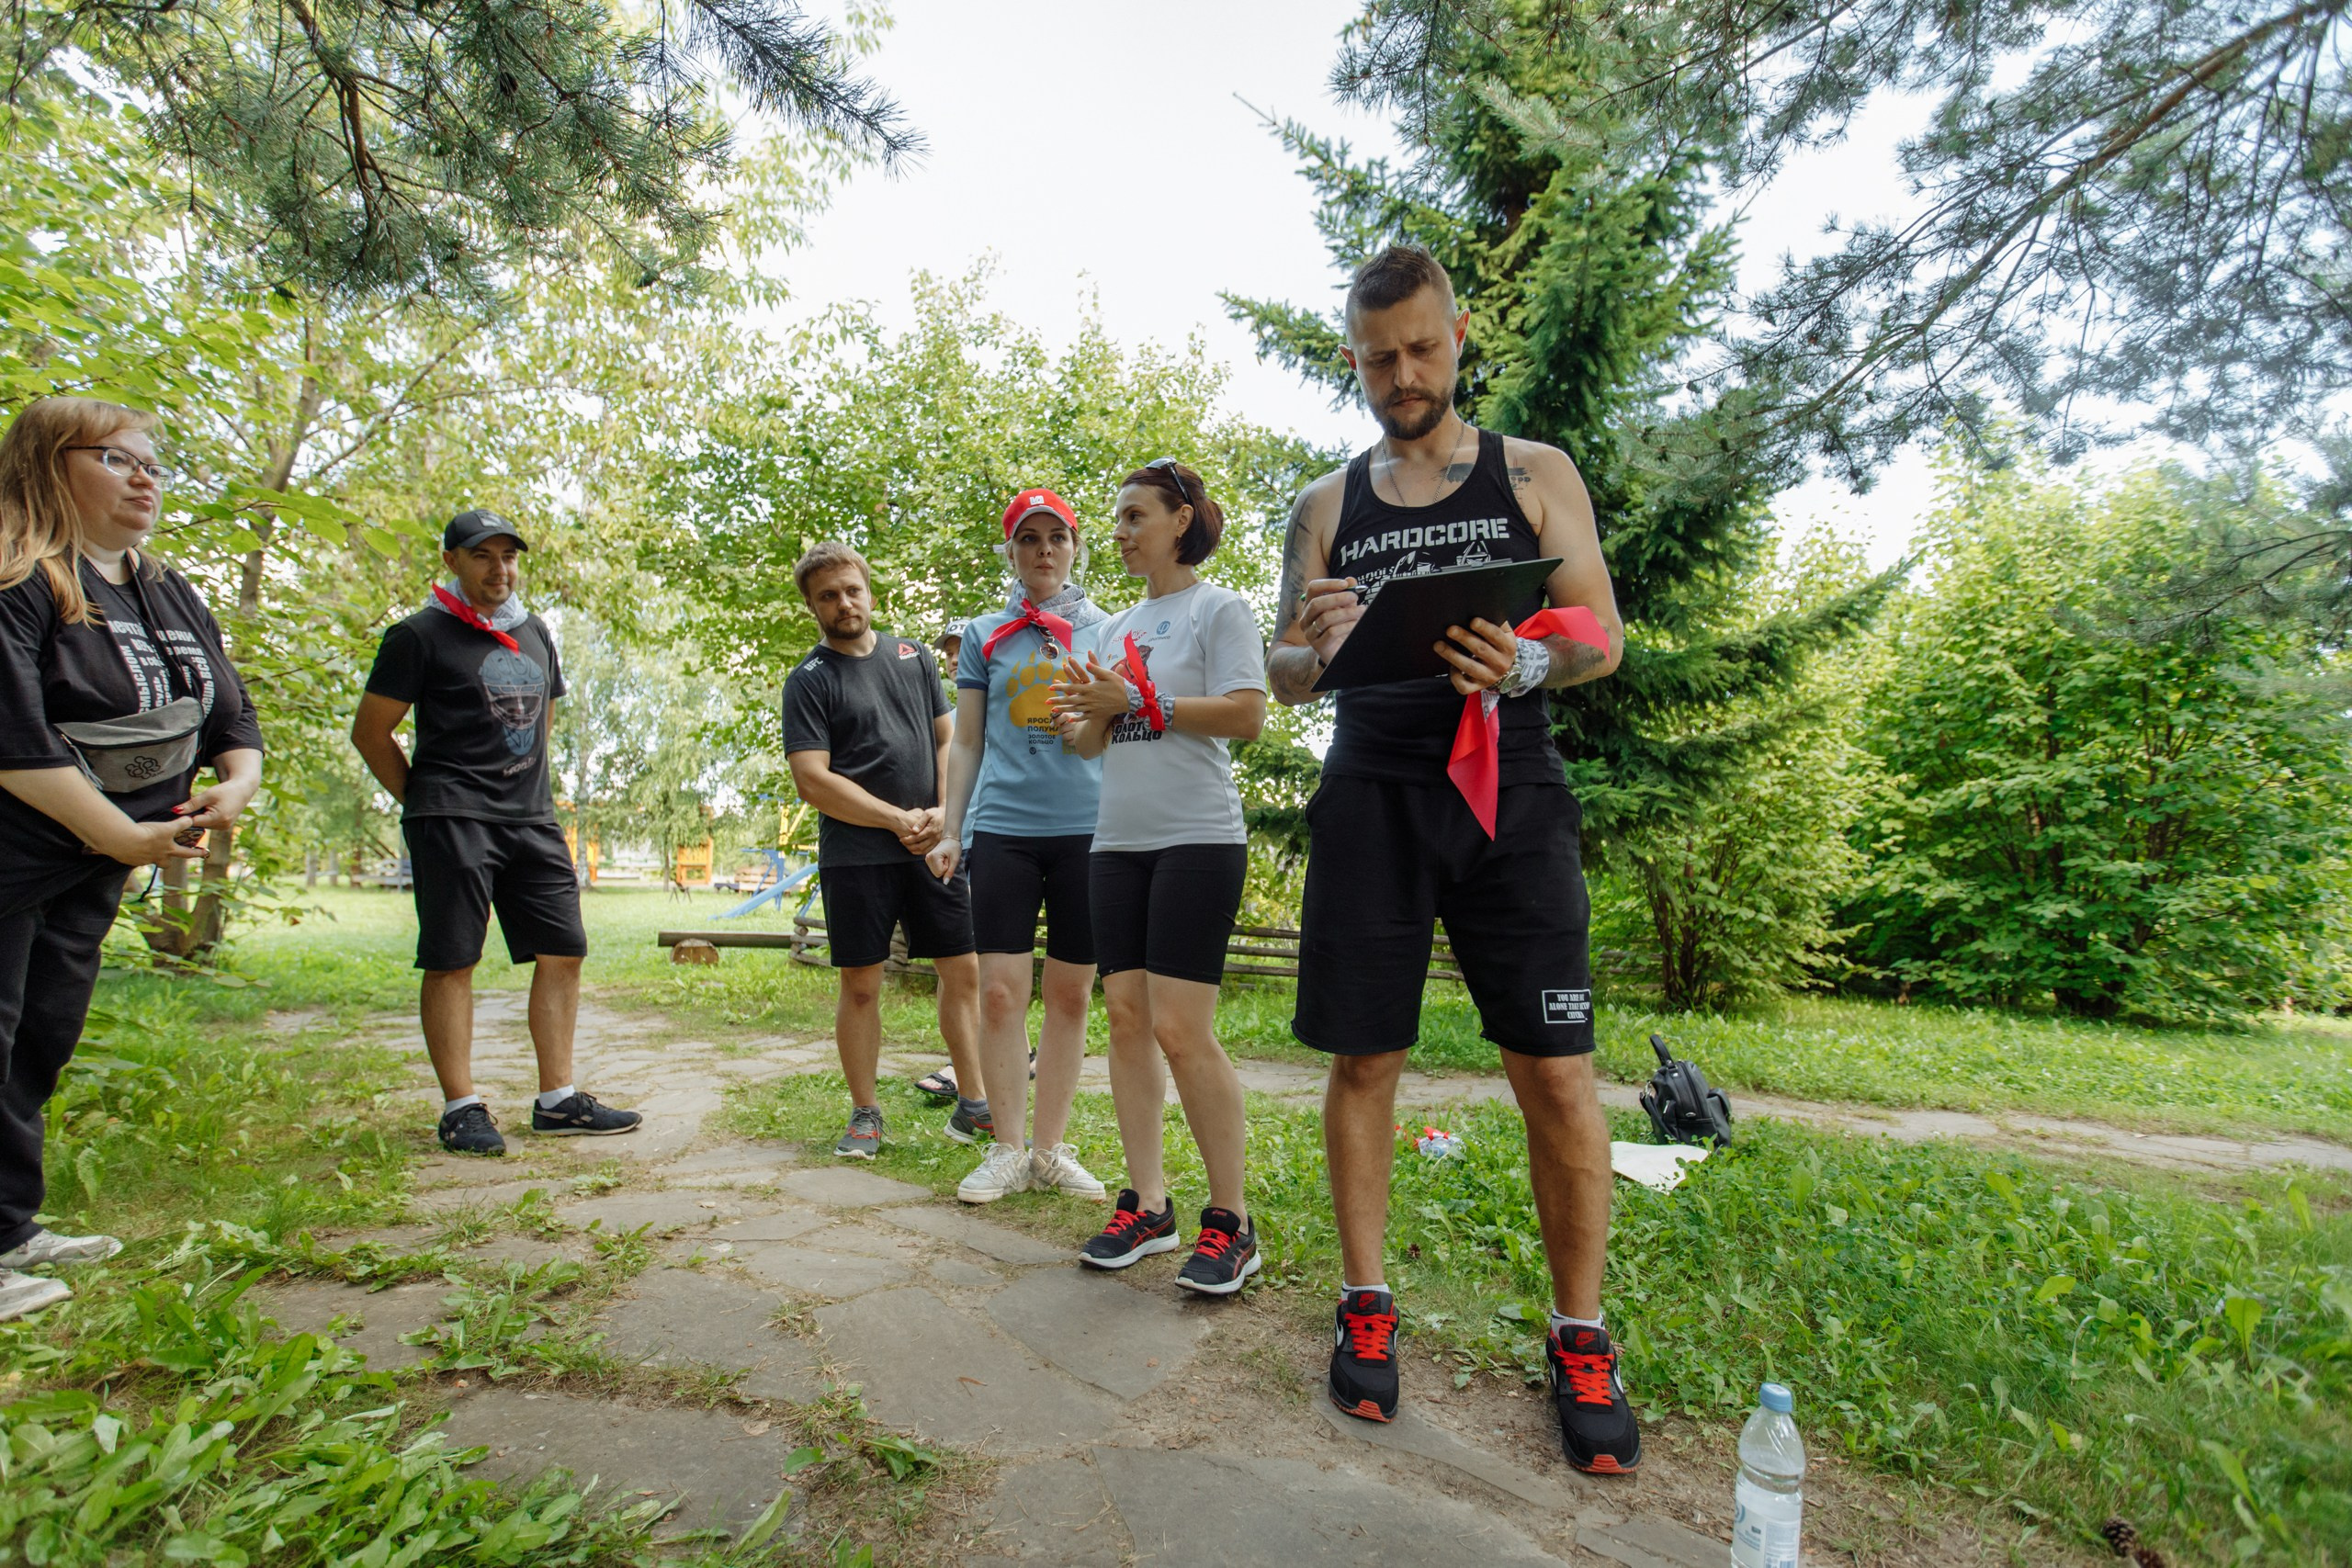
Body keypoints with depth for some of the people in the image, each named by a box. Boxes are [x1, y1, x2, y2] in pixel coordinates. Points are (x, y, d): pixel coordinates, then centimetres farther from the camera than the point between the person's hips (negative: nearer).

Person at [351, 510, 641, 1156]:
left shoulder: (535, 634, 17)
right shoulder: (419, 635, -2)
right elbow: (370, 731, 0)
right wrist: (424, 800, 1)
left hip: (533, 819, 6)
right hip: (452, 821, -6)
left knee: (562, 952, 4)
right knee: (451, 961, -2)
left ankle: (558, 1099, 12)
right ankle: (461, 1107, 7)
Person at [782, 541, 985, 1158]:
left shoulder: (914, 656, 13)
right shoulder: (809, 680, 0)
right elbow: (812, 780, -9)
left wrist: (944, 813, -3)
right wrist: (899, 820, -12)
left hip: (934, 847, 4)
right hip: (855, 854, -3)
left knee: (964, 971, 4)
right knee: (860, 984, 3)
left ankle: (973, 1105, 15)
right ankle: (865, 1115, 19)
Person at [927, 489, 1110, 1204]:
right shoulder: (983, 635, 13)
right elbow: (966, 744, 13)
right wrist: (949, 831, 6)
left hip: (1087, 828, 0)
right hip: (1001, 828, 0)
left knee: (1070, 993, 5)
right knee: (1000, 990, -3)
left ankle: (1050, 1150, 17)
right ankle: (1007, 1150, 12)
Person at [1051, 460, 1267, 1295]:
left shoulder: (1219, 609, 0)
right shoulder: (1116, 626, 20)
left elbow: (1246, 715, -13)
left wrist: (1138, 702, -13)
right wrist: (1087, 709, -2)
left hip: (1197, 839, -7)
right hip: (1117, 842, 7)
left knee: (1181, 1030, -10)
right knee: (1125, 1017, 5)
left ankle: (1231, 1220, 4)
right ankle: (1147, 1204, 16)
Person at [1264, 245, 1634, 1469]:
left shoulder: (1536, 476, 11)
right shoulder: (1327, 506, 13)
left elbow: (1602, 639, 4)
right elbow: (1282, 677, 11)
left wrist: (1527, 664, -19)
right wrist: (1313, 648, -14)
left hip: (1508, 793, -1)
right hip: (1371, 801, 1)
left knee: (1556, 1073, -2)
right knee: (1364, 1061, 4)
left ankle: (1581, 1340, 17)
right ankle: (1366, 1302, 23)